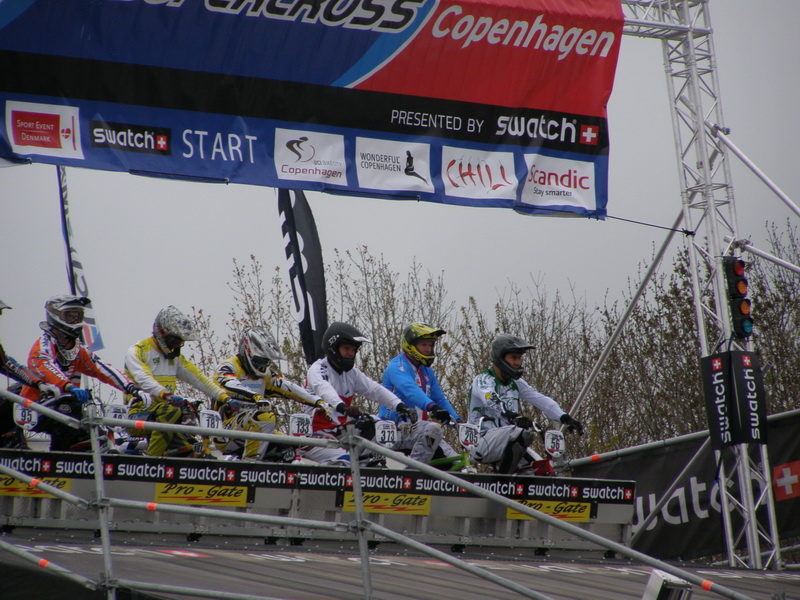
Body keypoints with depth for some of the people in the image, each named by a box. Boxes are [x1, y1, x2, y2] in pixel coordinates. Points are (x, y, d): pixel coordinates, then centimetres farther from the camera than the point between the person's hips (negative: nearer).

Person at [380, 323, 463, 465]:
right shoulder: (396, 367, -9)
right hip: (397, 427, -9)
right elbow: (409, 389, -29)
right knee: (433, 428, -35)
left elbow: (440, 399, 20)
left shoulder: (427, 372, 19)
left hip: (416, 428, 9)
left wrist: (457, 421, 4)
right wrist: (431, 406, -45)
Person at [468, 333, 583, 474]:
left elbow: (540, 399, 4)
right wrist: (514, 416, -48)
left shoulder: (516, 383, 17)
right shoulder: (483, 380, -7)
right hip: (483, 442, -8)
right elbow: (492, 401, -29)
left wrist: (565, 417, -12)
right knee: (523, 432, -31)